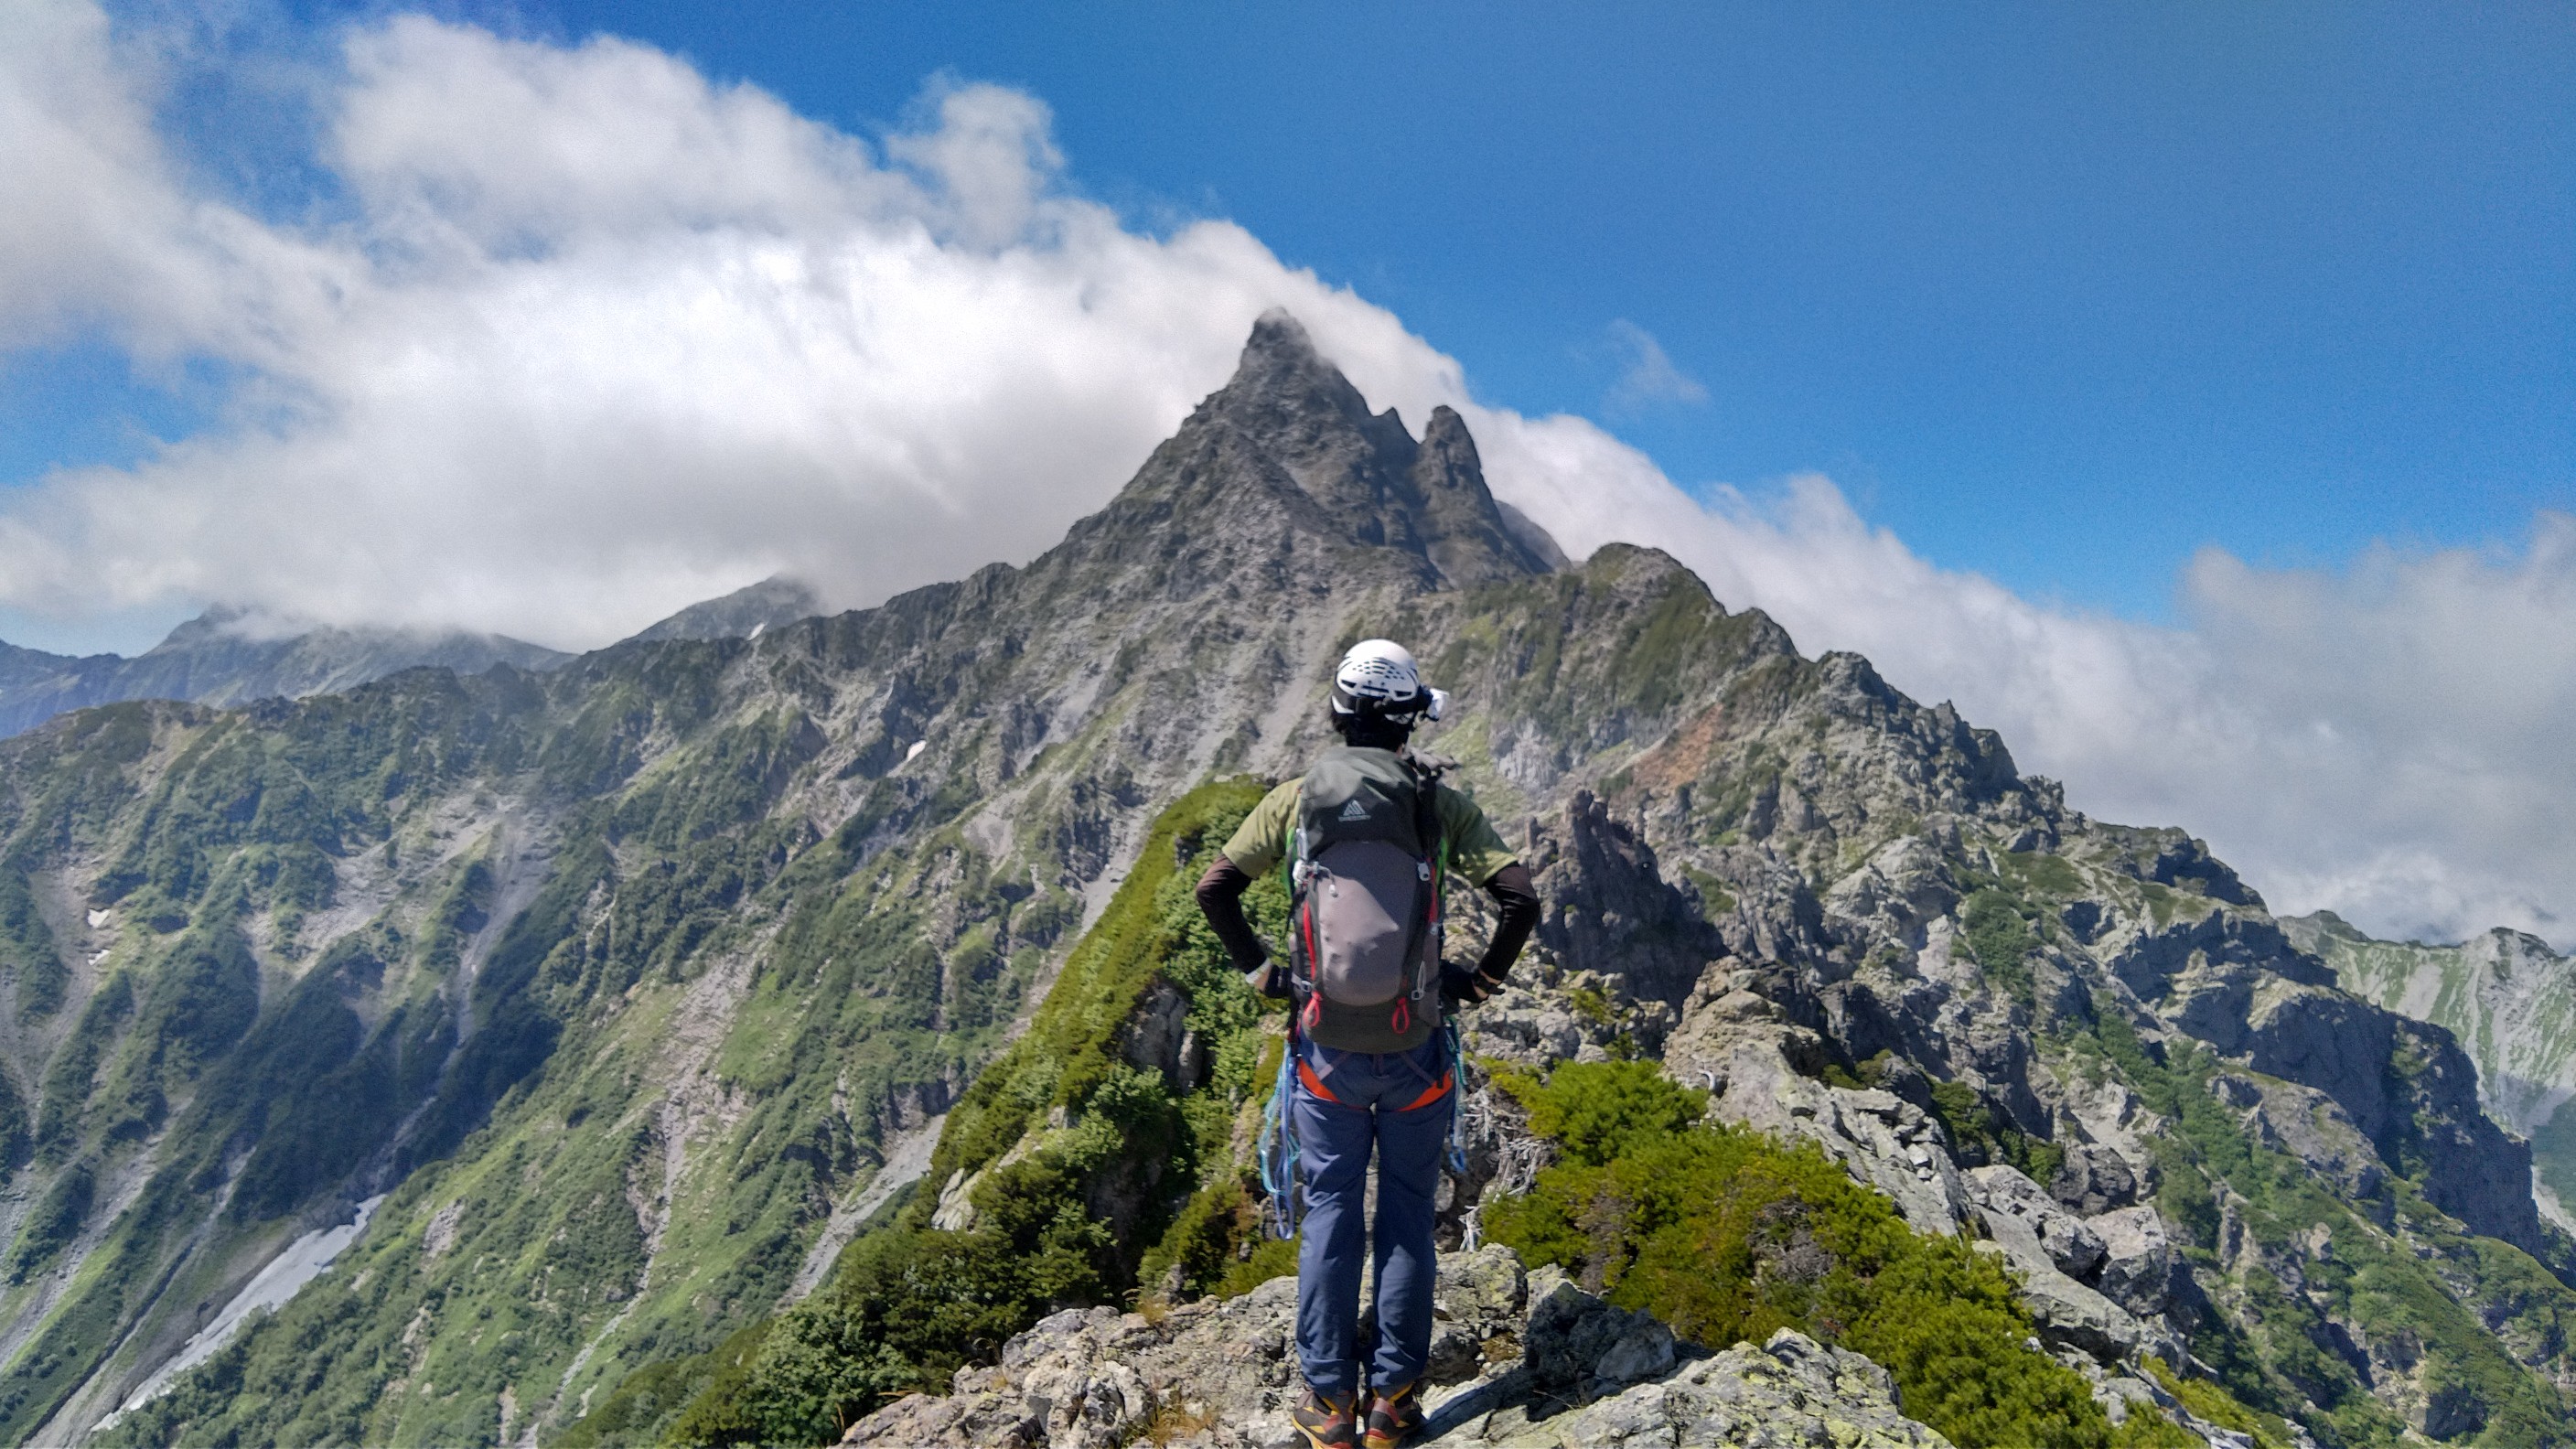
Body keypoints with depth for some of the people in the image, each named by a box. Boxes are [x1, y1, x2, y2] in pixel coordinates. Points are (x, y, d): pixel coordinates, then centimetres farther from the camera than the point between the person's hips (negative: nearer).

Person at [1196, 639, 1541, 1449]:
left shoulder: (1294, 801, -3)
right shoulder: (1440, 805, -5)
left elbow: (1214, 888, -5)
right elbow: (1521, 900, -10)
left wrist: (1259, 970, 6)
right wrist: (1483, 979, 3)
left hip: (1325, 1049, 1)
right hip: (1415, 1051, 0)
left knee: (1330, 1213, 12)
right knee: (1408, 1215, 13)